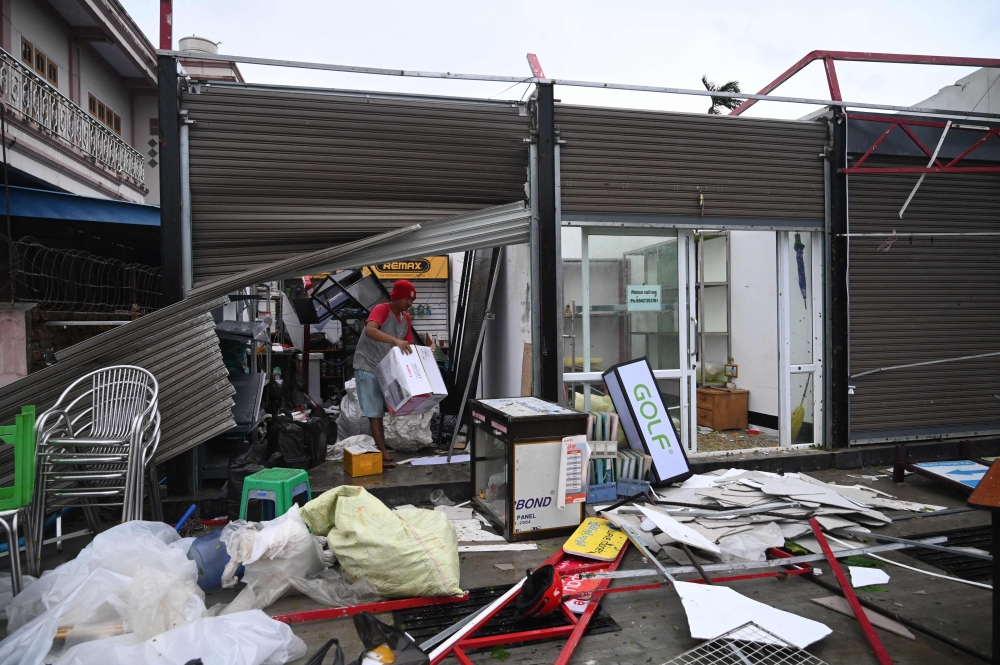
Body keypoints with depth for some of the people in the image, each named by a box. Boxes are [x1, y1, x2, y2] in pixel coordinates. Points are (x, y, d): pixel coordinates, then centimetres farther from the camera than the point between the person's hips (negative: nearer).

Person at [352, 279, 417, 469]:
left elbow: (408, 347, 11)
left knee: (380, 411, 13)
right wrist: (395, 340, -47)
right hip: (367, 367, -8)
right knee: (374, 412, -6)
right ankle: (383, 454, -5)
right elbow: (369, 330, -36)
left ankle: (377, 447, 22)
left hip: (386, 369, 8)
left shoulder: (406, 318, 7)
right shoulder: (381, 309, -16)